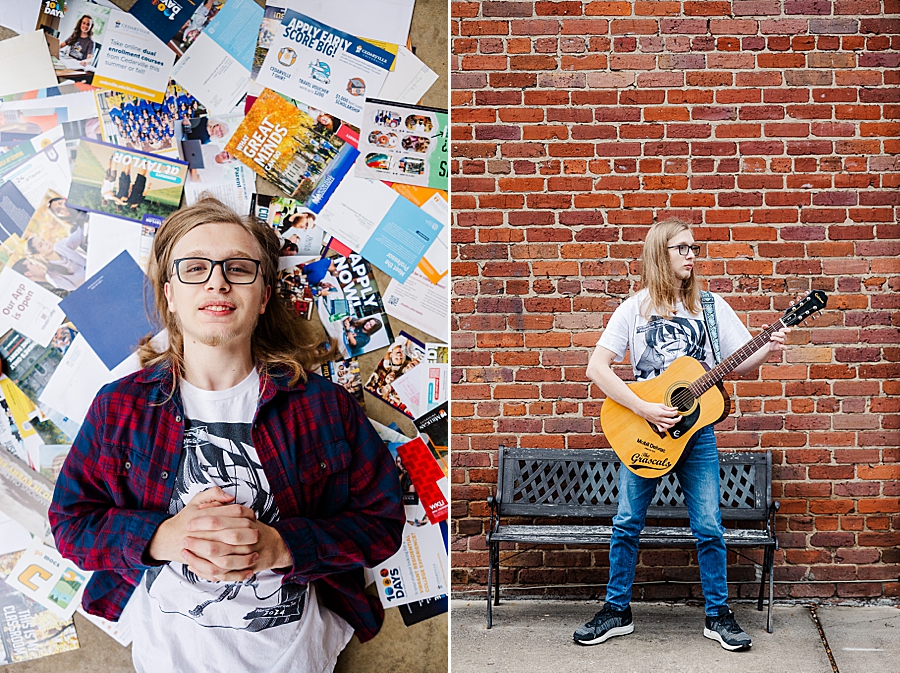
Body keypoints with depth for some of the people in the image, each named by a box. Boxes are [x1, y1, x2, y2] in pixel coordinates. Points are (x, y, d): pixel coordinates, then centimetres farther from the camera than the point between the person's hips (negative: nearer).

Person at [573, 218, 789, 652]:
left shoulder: (710, 306, 4)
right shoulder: (634, 309, -1)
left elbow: (741, 363, 5)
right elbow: (596, 368, -8)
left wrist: (768, 351, -16)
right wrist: (643, 410, -16)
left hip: (695, 429, 1)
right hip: (641, 431, -1)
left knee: (708, 526, 0)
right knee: (627, 522, 4)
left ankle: (717, 615, 15)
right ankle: (617, 611, 18)